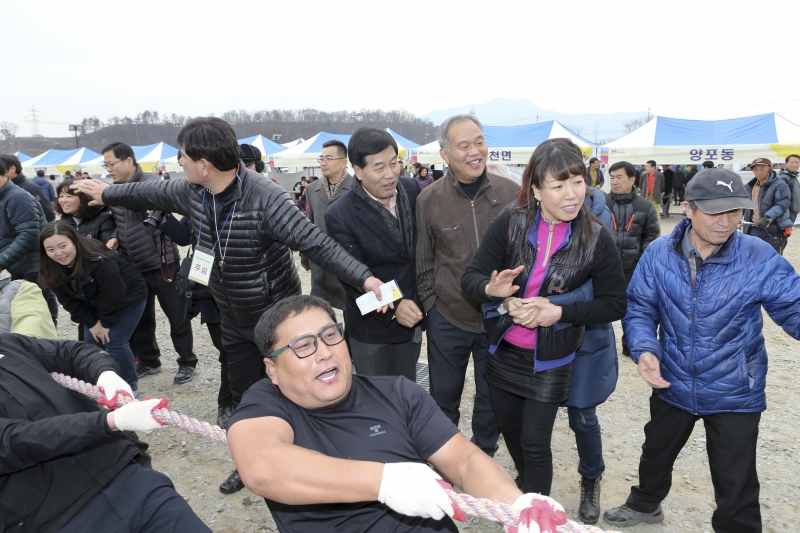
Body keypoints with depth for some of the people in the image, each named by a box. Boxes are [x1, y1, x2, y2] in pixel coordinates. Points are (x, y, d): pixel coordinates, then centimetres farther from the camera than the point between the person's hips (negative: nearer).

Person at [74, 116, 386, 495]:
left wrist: (363, 276, -46)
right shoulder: (192, 191, -5)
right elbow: (151, 193, 16)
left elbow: (316, 243, -34)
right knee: (243, 393, 20)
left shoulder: (265, 199, -29)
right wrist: (107, 193, 32)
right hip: (234, 318, 7)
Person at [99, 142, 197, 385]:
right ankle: (148, 361, 33)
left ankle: (187, 363, 17)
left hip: (160, 262, -7)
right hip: (132, 265, 7)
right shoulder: (115, 188, 10)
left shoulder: (149, 182, -11)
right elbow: (117, 220, 16)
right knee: (140, 317, 16)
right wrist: (113, 238, -3)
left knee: (176, 314, 2)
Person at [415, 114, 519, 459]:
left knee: (492, 398, 18)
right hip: (447, 319, 0)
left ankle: (483, 457, 43)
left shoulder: (511, 193, -7)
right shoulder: (428, 200, -8)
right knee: (443, 397, 17)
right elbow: (423, 262, 1)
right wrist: (430, 305, 0)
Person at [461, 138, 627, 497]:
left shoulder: (596, 239, -13)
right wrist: (492, 290, -34)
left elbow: (615, 304, -7)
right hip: (503, 352, 3)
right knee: (509, 432, 22)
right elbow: (470, 277, -11)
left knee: (534, 444, 1)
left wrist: (559, 312, -21)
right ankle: (527, 482, 53)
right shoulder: (511, 222, -14)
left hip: (549, 360, -2)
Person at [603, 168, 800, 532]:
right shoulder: (659, 254, -12)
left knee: (737, 489, 8)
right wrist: (644, 349, -24)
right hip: (672, 385, 3)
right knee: (656, 454, 28)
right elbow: (640, 308, -7)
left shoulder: (759, 257, -17)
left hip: (735, 395, -3)